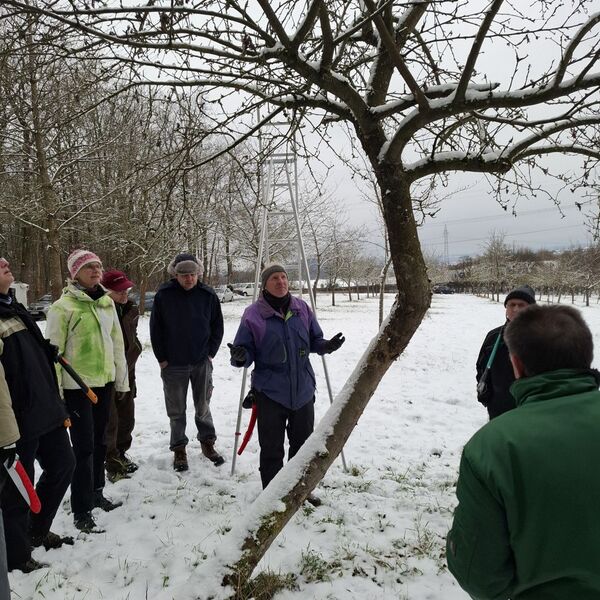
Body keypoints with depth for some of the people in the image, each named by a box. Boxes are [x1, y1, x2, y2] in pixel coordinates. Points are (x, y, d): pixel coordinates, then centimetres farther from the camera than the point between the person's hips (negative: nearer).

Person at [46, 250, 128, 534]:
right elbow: (53, 350, -13)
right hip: (77, 385, -6)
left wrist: (121, 379, 13)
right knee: (84, 446, -2)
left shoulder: (106, 302, 5)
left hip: (104, 382, 6)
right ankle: (81, 512, 11)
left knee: (99, 441, 18)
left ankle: (96, 493, 36)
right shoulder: (64, 306, -14)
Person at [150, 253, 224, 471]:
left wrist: (210, 353, 1)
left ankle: (207, 443, 29)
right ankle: (179, 449, 23)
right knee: (176, 411, 9)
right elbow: (155, 329, 0)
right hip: (172, 364, -1)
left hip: (202, 362, 1)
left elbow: (217, 326, 7)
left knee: (203, 407, 12)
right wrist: (162, 359, -2)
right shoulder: (163, 295, -6)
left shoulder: (208, 295, -3)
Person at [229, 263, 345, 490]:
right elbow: (247, 350, -4)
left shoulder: (302, 308, 3)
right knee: (271, 450, 6)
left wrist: (327, 346, -9)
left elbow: (314, 340, 12)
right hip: (270, 392, -4)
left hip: (303, 391, 4)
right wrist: (240, 356, -26)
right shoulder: (253, 314, -7)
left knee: (303, 445, 19)